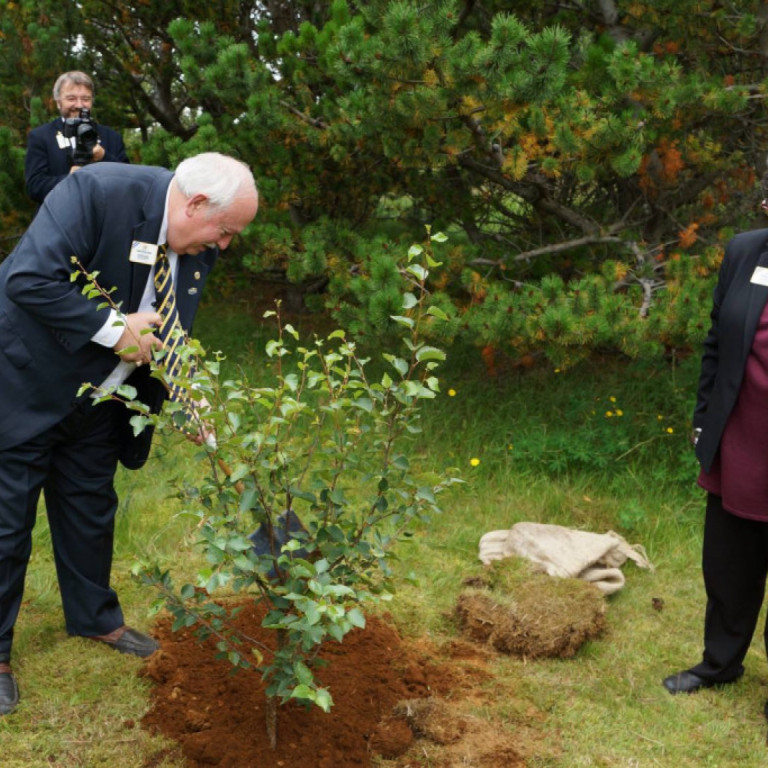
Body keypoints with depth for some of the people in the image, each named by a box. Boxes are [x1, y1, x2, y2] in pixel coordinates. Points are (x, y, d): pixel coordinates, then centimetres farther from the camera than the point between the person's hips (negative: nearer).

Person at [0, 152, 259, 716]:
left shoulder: (197, 249, -4)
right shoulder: (96, 191, -27)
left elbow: (171, 332, 7)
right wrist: (113, 330, -29)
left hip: (96, 400, 7)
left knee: (92, 509, 19)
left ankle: (95, 617, 39)